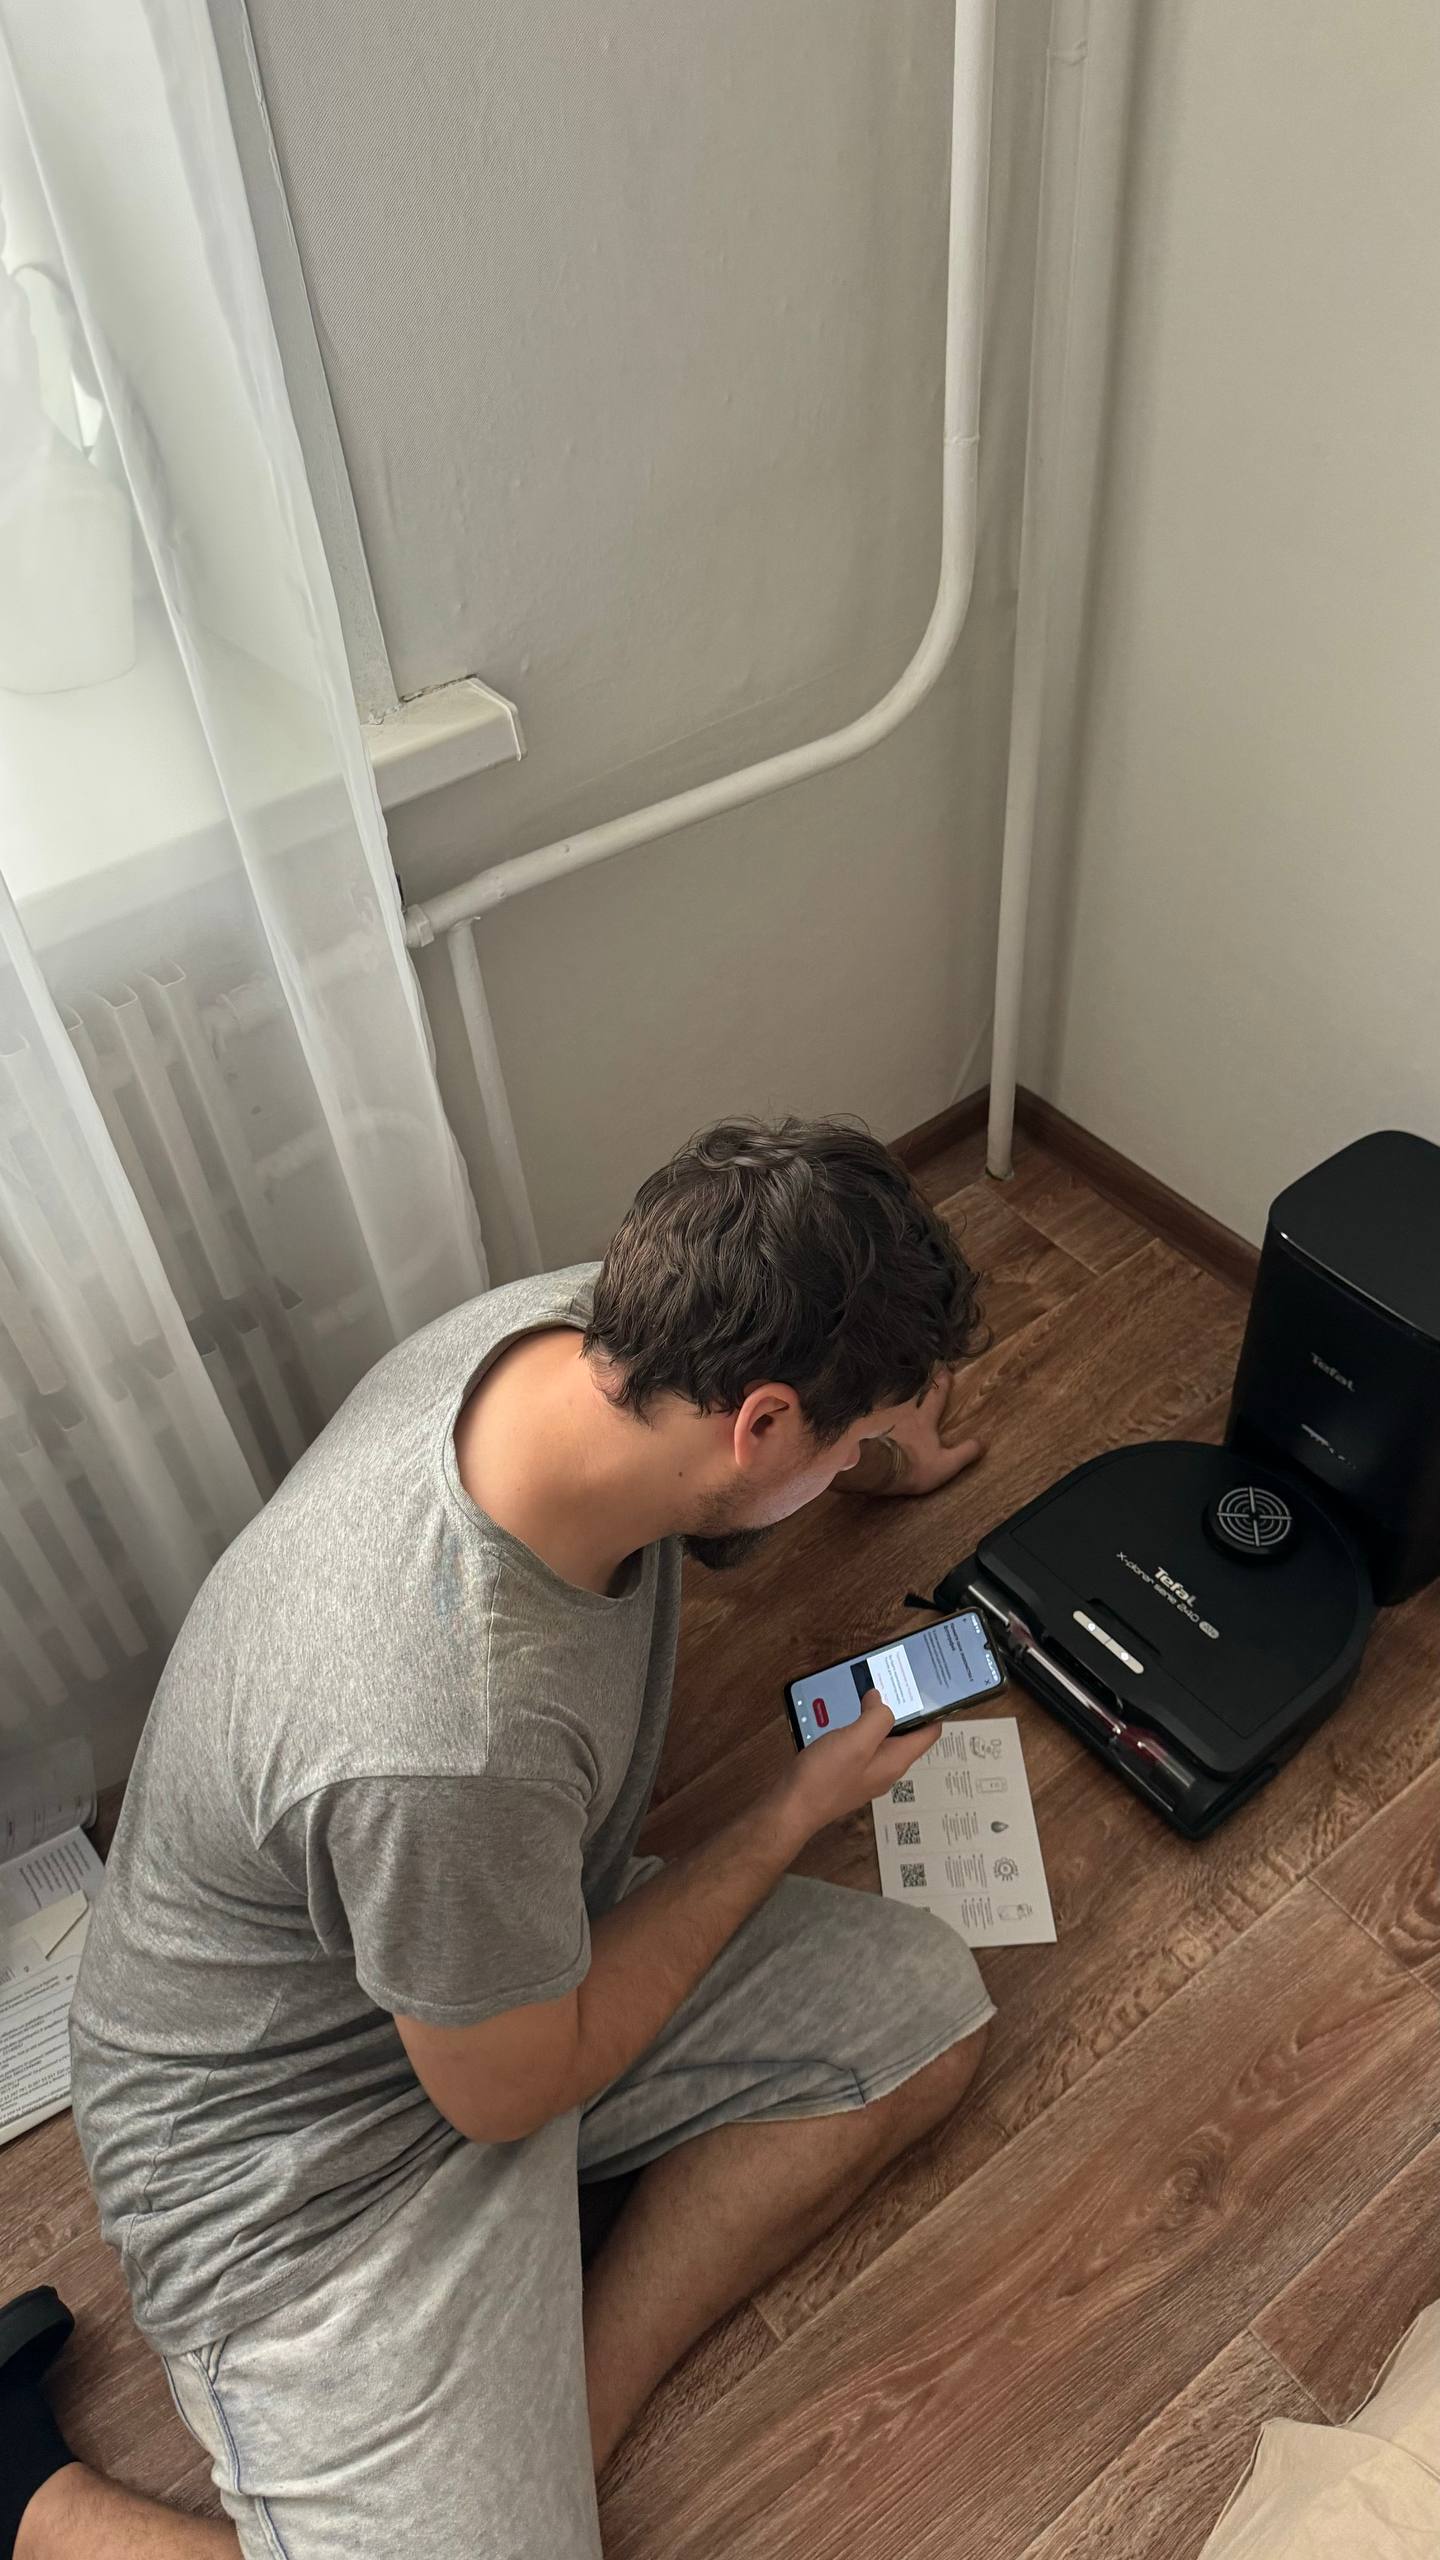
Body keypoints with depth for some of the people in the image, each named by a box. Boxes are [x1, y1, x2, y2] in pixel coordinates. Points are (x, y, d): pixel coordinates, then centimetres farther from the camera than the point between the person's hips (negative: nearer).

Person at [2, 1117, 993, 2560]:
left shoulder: (579, 1325, -20)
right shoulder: (450, 1748, -41)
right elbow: (513, 2090, -20)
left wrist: (878, 1402, 28)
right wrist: (800, 1810, -12)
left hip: (524, 1938, 8)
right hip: (297, 2138, -7)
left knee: (927, 2016, 0)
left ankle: (564, 2411, 3)